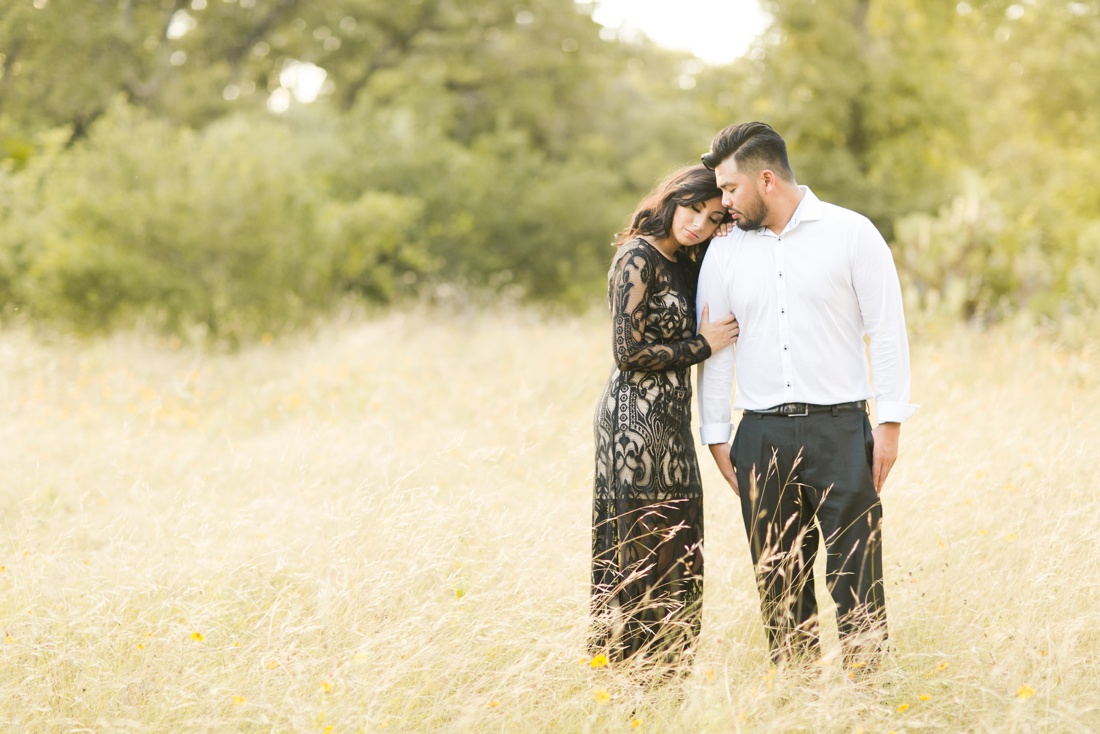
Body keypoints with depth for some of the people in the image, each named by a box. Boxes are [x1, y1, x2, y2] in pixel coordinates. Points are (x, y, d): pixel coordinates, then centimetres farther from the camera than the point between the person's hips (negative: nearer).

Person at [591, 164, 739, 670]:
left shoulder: (683, 264, 13)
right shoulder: (638, 259, -13)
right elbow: (629, 352, -17)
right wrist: (703, 345, -8)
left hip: (670, 420, 9)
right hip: (635, 419, -9)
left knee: (677, 556, 10)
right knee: (640, 554, -5)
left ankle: (665, 674, 15)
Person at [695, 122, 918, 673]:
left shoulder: (851, 234, 0)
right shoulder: (724, 251, 10)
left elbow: (887, 330, 0)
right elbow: (714, 348, 14)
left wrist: (890, 423, -5)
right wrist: (716, 437, 10)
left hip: (840, 428, -3)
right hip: (762, 436, 3)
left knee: (856, 576, -6)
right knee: (777, 581, 5)